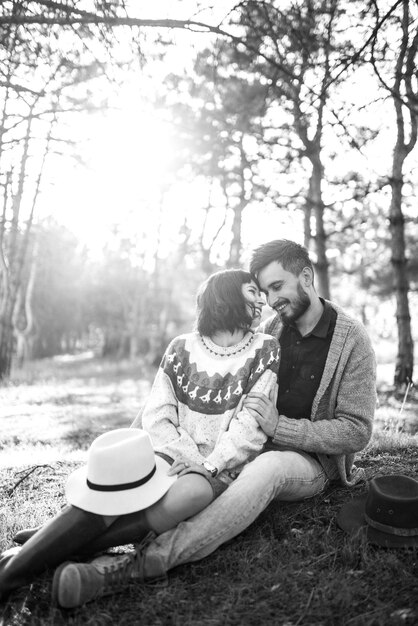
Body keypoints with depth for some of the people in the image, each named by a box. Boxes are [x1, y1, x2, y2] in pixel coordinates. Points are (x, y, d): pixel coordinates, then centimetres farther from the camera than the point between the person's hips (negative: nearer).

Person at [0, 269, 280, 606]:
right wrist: (188, 460, -13)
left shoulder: (265, 349, 0)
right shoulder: (182, 348, 5)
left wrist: (207, 468, -15)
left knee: (187, 494, -34)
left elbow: (252, 426, -6)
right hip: (172, 457, 2)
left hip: (223, 466, -1)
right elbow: (157, 417, 1)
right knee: (111, 487, -27)